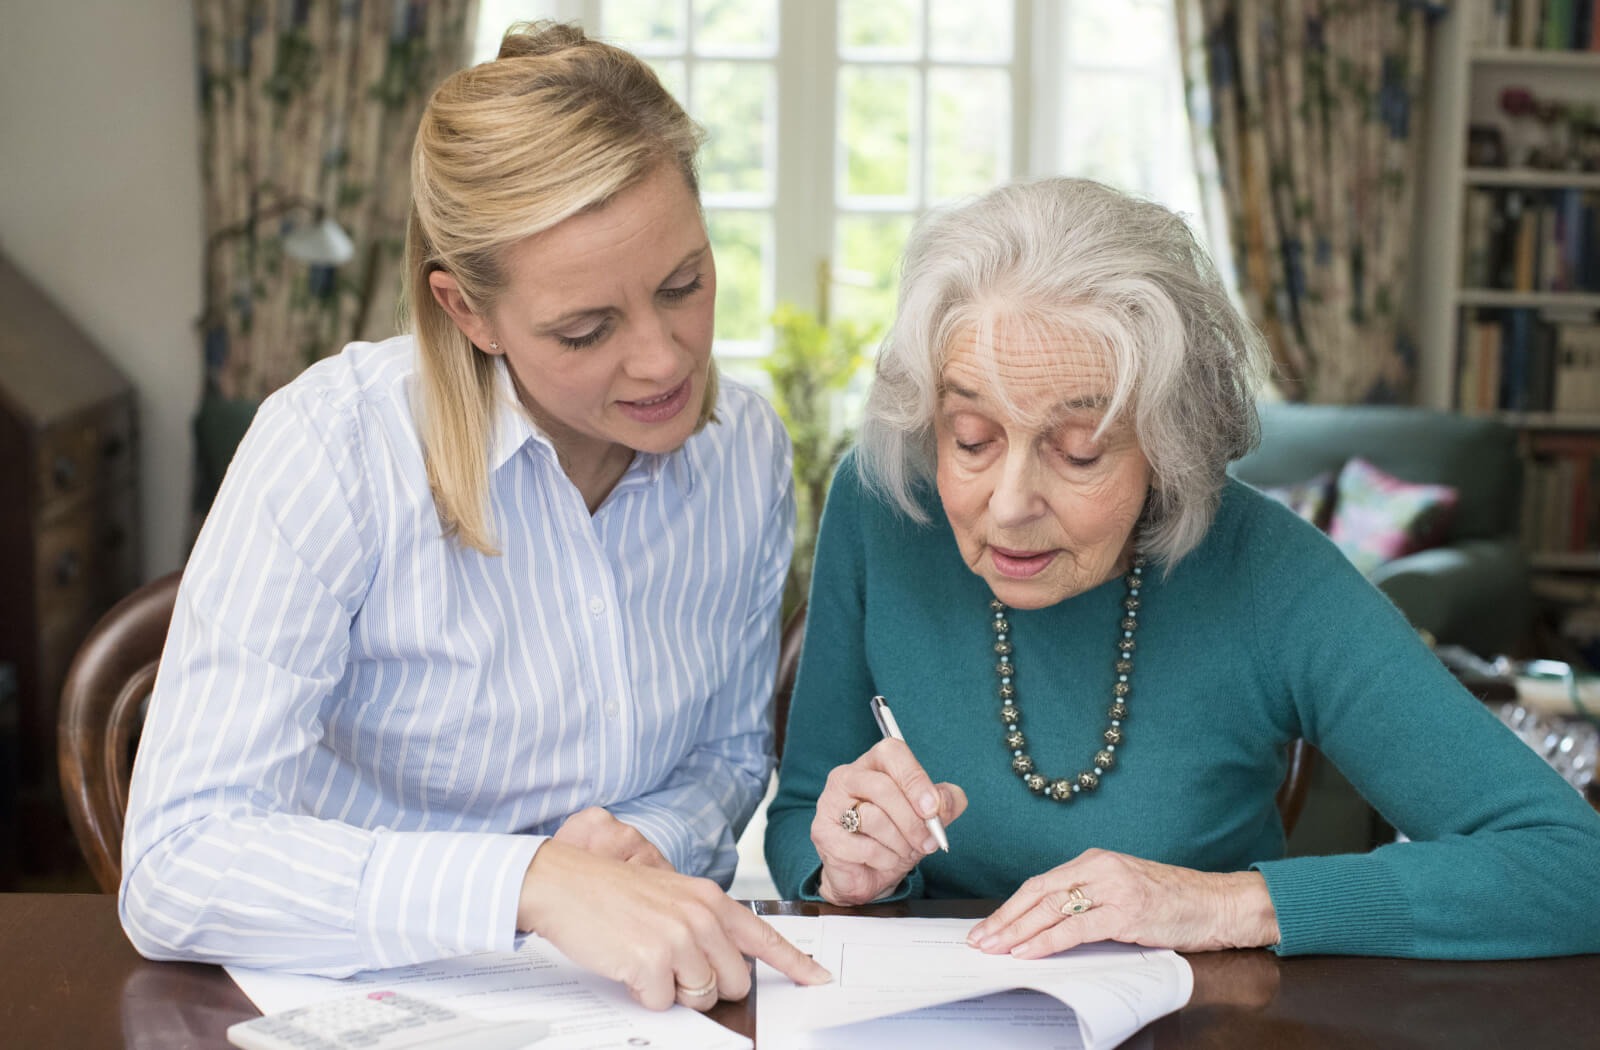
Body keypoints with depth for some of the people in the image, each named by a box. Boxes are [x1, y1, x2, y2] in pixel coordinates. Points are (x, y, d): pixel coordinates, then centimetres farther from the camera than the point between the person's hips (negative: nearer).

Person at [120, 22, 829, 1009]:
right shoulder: (333, 447, -18)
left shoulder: (749, 448, -2)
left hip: (647, 996, 4)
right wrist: (536, 881, -34)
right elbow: (175, 868, -24)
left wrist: (655, 841, -9)